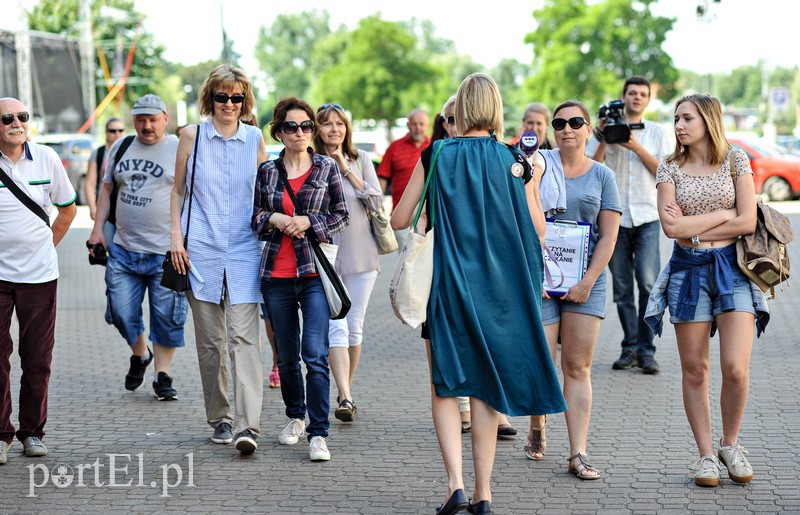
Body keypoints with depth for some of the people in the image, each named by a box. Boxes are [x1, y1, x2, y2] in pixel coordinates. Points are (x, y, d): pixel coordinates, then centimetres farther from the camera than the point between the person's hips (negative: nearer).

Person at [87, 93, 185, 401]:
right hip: (123, 248, 4)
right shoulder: (121, 148, 12)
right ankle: (139, 354, 31)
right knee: (122, 311, 3)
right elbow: (107, 189, 19)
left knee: (166, 317, 0)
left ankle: (162, 375, 12)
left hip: (166, 252, -4)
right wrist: (98, 228, 9)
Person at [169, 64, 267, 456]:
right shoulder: (192, 136, 6)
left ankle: (247, 425, -18)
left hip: (244, 250, -1)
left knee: (242, 337, -11)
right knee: (210, 341, 5)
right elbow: (177, 190, 12)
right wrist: (176, 238, 2)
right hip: (201, 249, 1)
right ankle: (220, 419, 17)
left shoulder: (255, 138, 7)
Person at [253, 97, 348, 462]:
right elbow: (255, 217, 14)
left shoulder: (327, 167, 5)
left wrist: (309, 222, -9)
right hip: (276, 274, 3)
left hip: (315, 271, -2)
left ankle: (318, 433, -10)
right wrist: (274, 219, -7)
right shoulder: (266, 171, 9)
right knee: (286, 356, 12)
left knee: (315, 355, -13)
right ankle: (295, 417, 33)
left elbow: (341, 216, 6)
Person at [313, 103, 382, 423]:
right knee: (336, 327, -13)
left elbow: (376, 201, -3)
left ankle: (345, 391, 23)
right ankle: (345, 397, -20)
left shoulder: (361, 159, 6)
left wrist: (346, 169, -7)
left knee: (354, 327, 8)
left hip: (360, 255, 3)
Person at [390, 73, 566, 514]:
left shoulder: (435, 156, -4)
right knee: (485, 387, 11)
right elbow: (538, 232, 2)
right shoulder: (515, 161, -2)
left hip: (448, 283, -1)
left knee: (444, 387, 9)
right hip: (498, 289, 2)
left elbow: (400, 220, 0)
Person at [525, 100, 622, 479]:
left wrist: (587, 282, -6)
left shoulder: (602, 175, 7)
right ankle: (537, 429, 25)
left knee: (578, 368, 0)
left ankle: (578, 454, 0)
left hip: (585, 279, 1)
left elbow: (608, 236, 3)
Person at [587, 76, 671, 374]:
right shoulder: (607, 128, 10)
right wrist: (603, 140, -8)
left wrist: (636, 146, -9)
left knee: (648, 284, -11)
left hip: (646, 217, -1)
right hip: (614, 216, 1)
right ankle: (630, 347, 9)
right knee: (621, 287, 2)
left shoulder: (656, 132, 12)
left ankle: (647, 350, -7)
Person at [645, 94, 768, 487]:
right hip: (688, 270, 1)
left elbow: (748, 222, -6)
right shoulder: (670, 168, 4)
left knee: (736, 368, -10)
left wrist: (693, 229, -7)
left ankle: (730, 444, 13)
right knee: (694, 371, 3)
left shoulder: (735, 159, 3)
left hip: (732, 267, -1)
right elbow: (671, 226, -8)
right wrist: (723, 215, -7)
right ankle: (706, 454, 15)